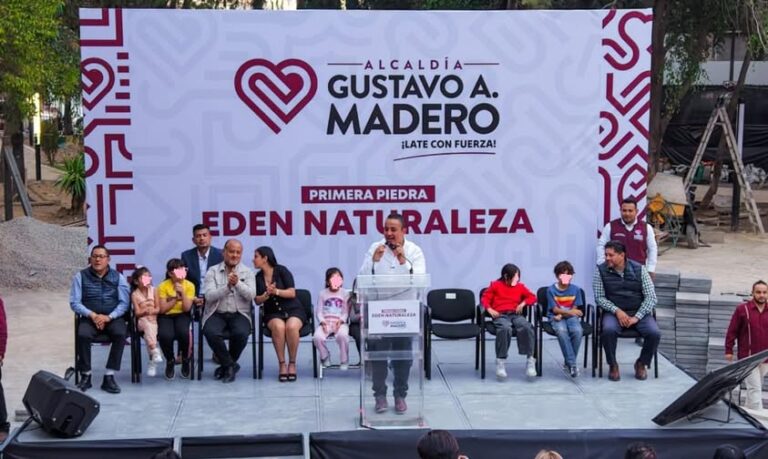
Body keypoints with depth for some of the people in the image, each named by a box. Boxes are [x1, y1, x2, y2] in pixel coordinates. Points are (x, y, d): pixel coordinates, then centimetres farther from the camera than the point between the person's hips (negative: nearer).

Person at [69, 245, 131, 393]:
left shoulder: (118, 277, 6)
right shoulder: (81, 276, 4)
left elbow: (124, 303, 0)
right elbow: (74, 302, -1)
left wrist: (109, 317, -17)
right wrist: (92, 315, -16)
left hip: (113, 317, 0)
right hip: (89, 317, 0)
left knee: (120, 334, -32)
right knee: (83, 335, -33)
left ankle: (109, 377, -27)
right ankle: (85, 375, -16)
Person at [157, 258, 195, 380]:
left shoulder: (189, 285, -3)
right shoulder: (163, 286, -7)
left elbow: (186, 308, -8)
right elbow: (162, 309, -10)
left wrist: (182, 293, -20)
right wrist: (176, 298, -15)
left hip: (182, 315, 1)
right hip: (166, 316, -1)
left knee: (183, 333, -34)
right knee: (165, 336, -33)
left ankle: (186, 360, -3)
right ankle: (170, 361, 0)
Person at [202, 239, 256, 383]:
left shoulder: (247, 272, 7)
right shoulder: (213, 271, 5)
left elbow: (250, 295, -8)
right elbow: (209, 296, -7)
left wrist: (238, 283, -24)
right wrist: (227, 286, -20)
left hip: (239, 314, 0)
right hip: (216, 314, 0)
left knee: (240, 333, -32)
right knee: (211, 333, -32)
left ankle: (226, 365, -3)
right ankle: (231, 365, -9)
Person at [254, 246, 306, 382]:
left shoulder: (281, 270, -2)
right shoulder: (258, 277, 10)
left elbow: (292, 293, -8)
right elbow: (257, 301, 5)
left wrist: (276, 291, -24)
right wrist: (266, 295, -15)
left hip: (293, 310, -2)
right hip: (273, 313, 2)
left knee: (291, 327, -36)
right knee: (278, 327, -35)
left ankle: (292, 363, -20)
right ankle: (282, 364, -26)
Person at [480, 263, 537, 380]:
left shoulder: (520, 286, 18)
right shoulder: (495, 285, 12)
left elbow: (532, 297, 19)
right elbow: (485, 298, 8)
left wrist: (523, 303, 0)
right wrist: (490, 309, -10)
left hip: (516, 314, 3)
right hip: (500, 315, -2)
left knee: (526, 326, -34)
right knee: (505, 328, -39)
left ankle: (530, 359, -24)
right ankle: (500, 362, -29)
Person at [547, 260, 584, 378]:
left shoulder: (576, 289, 6)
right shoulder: (551, 290, 0)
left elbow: (574, 309, 4)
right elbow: (555, 309, -4)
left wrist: (562, 314, -12)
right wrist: (570, 312, -19)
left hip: (571, 317, 2)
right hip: (556, 317, -2)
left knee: (578, 331, -32)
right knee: (561, 331, -37)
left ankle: (568, 363, -18)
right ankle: (572, 363, -36)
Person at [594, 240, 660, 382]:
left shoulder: (639, 269, -1)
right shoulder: (601, 271, -1)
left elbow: (651, 297, -2)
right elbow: (599, 298, -1)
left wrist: (637, 317, -14)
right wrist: (617, 311, -17)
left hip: (639, 312, 1)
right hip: (614, 312, -1)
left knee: (654, 333, -25)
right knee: (608, 330, -33)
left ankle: (641, 364, 4)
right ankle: (613, 365, -8)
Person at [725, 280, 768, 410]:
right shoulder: (742, 309, -5)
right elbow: (732, 331, -3)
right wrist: (729, 350, -6)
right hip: (748, 357, -4)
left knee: (756, 387, 14)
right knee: (754, 388, -8)